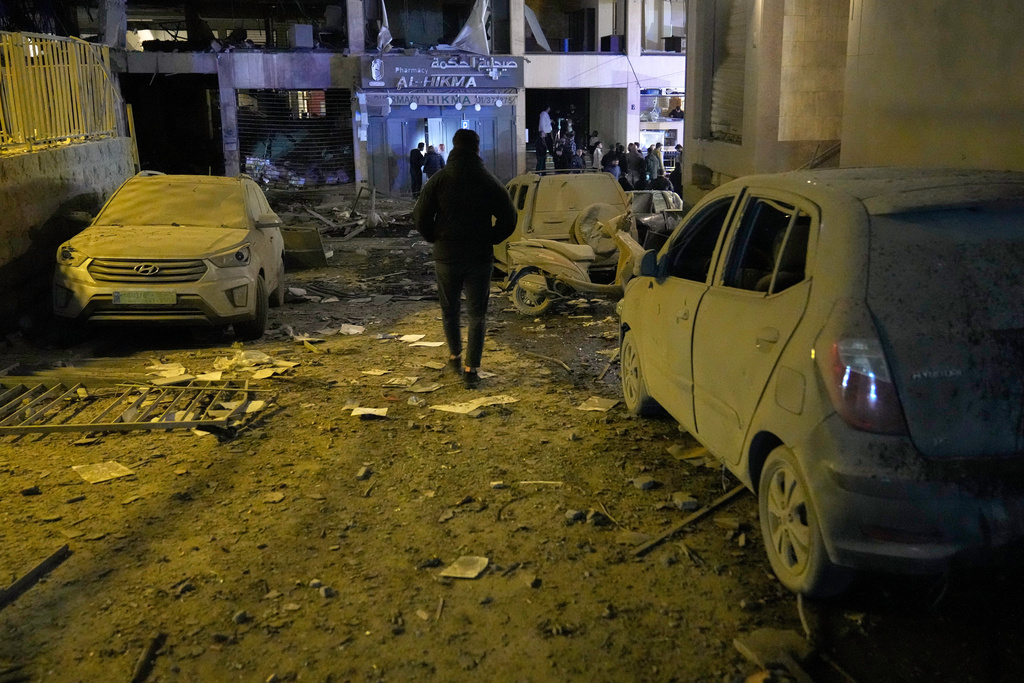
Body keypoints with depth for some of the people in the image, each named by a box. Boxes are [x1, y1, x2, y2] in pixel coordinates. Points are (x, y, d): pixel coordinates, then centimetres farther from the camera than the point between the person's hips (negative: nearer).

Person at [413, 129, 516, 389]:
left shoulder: (439, 180, -5)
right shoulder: (490, 182, -3)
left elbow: (420, 217, -7)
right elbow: (508, 219, -3)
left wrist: (436, 239, 8)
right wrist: (490, 240, 9)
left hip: (446, 255, 0)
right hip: (480, 257, 0)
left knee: (450, 309, 19)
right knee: (477, 314, 5)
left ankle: (454, 357, 30)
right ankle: (471, 370, 1)